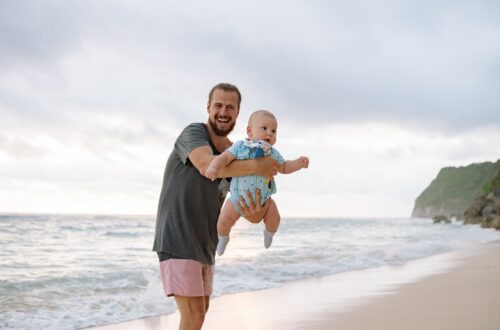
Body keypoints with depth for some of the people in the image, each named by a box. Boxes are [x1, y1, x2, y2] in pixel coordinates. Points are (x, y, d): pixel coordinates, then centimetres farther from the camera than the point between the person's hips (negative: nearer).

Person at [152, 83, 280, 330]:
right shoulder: (194, 133, -11)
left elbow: (245, 206, 2)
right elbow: (207, 165, -33)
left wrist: (255, 214, -22)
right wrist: (256, 166, -34)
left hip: (204, 244, 9)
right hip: (177, 240, -9)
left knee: (201, 310, 20)